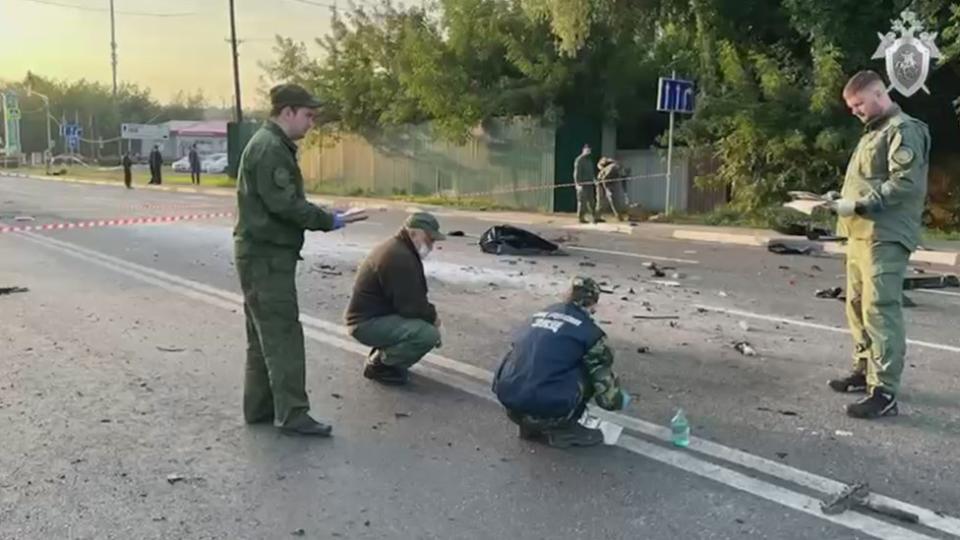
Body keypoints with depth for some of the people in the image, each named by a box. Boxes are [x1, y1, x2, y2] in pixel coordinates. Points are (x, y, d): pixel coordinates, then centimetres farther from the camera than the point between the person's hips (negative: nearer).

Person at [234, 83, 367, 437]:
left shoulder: (271, 145, 18)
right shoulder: (270, 147, -15)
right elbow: (285, 204, -23)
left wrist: (325, 217, 8)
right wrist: (330, 221, -16)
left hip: (262, 254, 11)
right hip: (266, 255, -11)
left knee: (265, 335, 14)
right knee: (283, 335, -8)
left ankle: (259, 408, 22)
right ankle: (292, 415, -3)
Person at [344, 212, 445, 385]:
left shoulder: (399, 248, 11)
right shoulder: (399, 258, -23)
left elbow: (412, 297, 17)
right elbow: (411, 306, -23)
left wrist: (431, 314, 1)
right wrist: (433, 317, -5)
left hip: (374, 314, 11)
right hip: (368, 323, -11)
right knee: (429, 334, -25)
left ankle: (384, 353, 15)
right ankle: (378, 364, -7)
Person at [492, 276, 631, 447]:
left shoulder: (539, 315, 21)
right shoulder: (589, 331, 4)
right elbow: (606, 393, 5)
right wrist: (619, 401, 30)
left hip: (508, 403, 6)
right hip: (547, 408, -6)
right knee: (591, 368, 13)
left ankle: (531, 427, 24)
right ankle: (564, 429, 14)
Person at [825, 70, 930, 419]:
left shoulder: (904, 130, -6)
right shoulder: (873, 133, 24)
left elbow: (905, 184, -17)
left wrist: (858, 206, -20)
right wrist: (842, 197, 10)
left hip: (885, 237, -10)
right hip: (861, 233, 10)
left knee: (881, 310, -13)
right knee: (858, 306, 14)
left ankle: (884, 392, -12)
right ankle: (865, 370, 26)